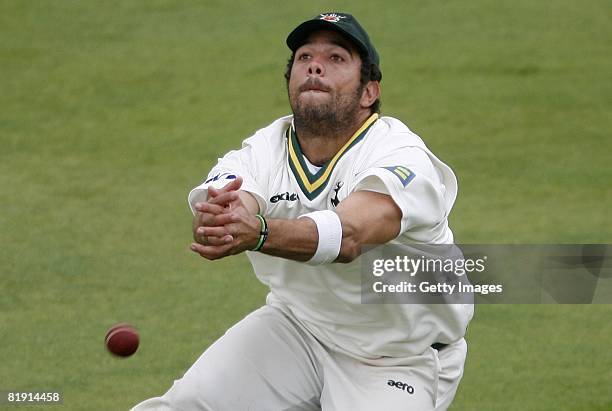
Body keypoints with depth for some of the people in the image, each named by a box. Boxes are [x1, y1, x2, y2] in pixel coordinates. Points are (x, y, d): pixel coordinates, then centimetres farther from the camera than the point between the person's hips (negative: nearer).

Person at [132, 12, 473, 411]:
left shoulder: (402, 157, -23)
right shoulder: (263, 150, -10)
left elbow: (349, 235, -44)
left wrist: (258, 232, -63)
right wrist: (212, 220, -59)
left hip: (398, 359, -3)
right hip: (295, 325, 4)